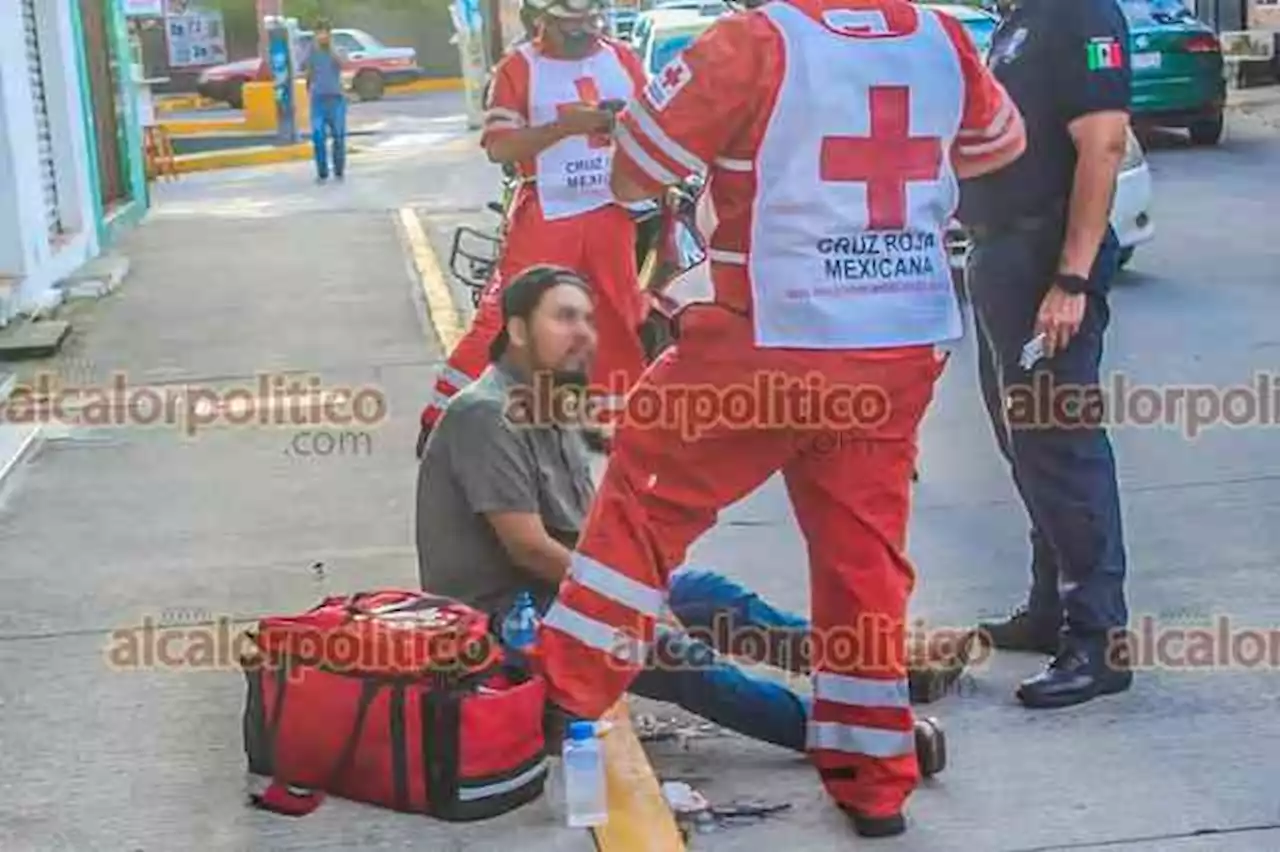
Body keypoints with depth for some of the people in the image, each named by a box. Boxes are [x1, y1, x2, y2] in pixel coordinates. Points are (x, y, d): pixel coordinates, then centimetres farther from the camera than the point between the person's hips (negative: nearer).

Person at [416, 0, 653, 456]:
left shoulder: (623, 59, 7)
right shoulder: (519, 68, -5)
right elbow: (498, 148, -13)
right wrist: (563, 126, -24)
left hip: (611, 211, 4)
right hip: (545, 216, -4)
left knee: (623, 321, 10)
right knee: (503, 316, -8)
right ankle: (443, 419, -1)